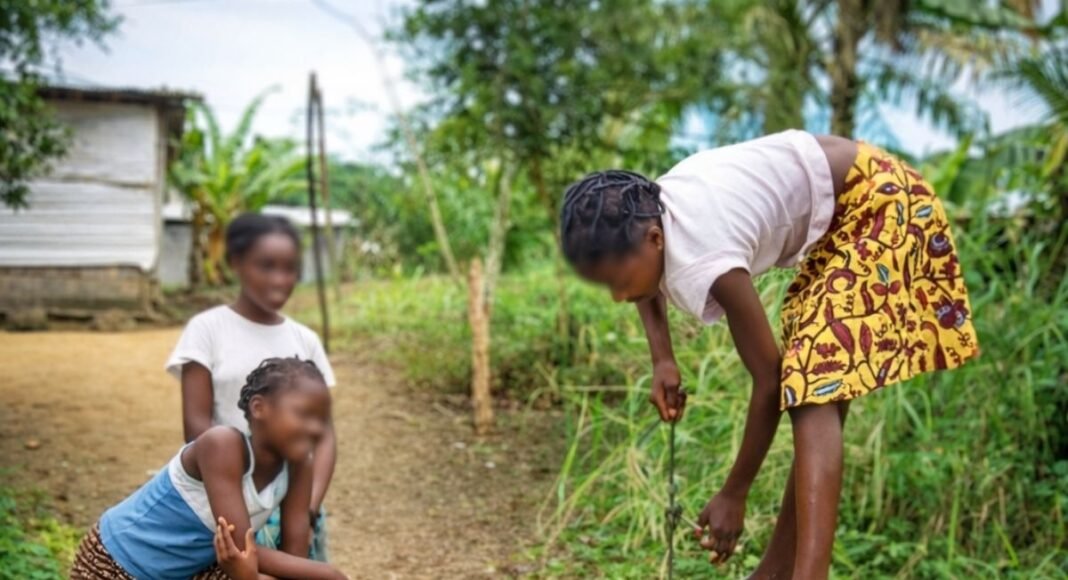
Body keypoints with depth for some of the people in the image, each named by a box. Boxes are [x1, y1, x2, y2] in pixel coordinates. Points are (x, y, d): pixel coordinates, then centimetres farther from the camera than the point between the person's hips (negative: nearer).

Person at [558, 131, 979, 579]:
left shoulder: (703, 262, -32)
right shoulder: (643, 216, -8)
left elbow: (769, 380, -21)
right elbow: (649, 288, 19)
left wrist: (733, 494, -10)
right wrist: (662, 359, 2)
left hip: (877, 204, -9)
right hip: (838, 215, 9)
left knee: (816, 386, -21)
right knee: (814, 389, 11)